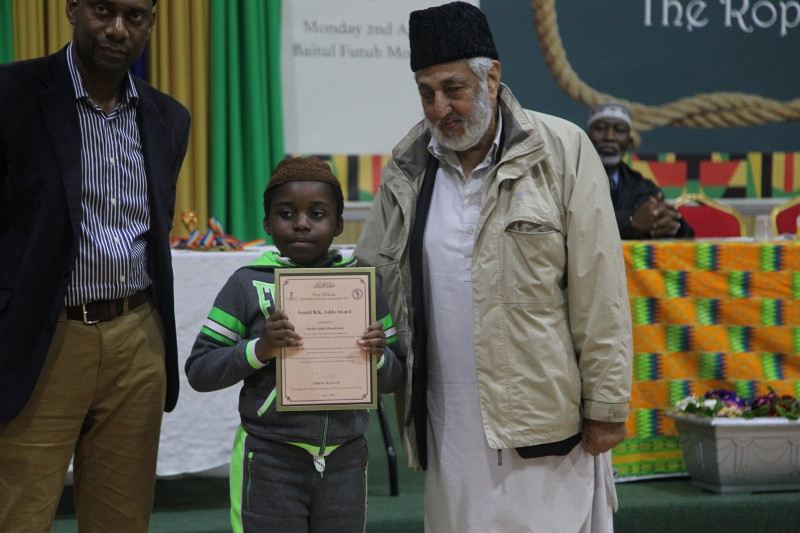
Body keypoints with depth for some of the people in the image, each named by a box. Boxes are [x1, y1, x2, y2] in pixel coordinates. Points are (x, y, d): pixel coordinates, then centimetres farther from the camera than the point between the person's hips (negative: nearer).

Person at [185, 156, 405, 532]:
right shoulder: (248, 285, -2)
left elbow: (392, 381, 12)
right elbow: (199, 370, -3)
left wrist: (379, 356, -10)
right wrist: (257, 350, -19)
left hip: (345, 459, 3)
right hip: (270, 461, -3)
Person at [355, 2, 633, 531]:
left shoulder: (563, 151, -5)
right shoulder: (407, 167, 8)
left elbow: (599, 292, -6)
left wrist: (606, 406, -7)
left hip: (545, 418, -4)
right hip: (449, 423, 4)